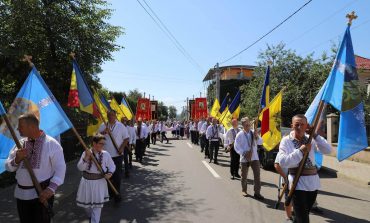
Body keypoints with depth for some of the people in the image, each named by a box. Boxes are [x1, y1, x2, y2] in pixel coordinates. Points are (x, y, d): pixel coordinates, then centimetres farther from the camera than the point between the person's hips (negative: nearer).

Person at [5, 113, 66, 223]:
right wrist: (16, 160, -12)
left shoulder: (52, 144, -10)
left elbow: (60, 168, -12)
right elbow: (8, 167, 10)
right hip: (21, 193, 5)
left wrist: (51, 189, -22)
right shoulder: (20, 144, 6)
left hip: (42, 193, -5)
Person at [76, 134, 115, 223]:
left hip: (99, 182, -1)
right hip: (87, 181, 1)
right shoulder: (86, 153, -8)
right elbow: (80, 168, -15)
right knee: (86, 202, 18)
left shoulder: (106, 154, -7)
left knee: (97, 205, 6)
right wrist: (87, 157, -26)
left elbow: (112, 166, 4)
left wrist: (110, 173, -15)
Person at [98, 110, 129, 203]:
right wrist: (103, 132, -19)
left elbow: (126, 138, -1)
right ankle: (110, 192, 31)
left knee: (117, 175, 0)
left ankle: (117, 194, 12)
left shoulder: (121, 126, -3)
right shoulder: (103, 126, 4)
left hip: (117, 155, -3)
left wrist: (122, 148, -13)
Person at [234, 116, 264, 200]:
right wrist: (244, 153, -17)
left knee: (257, 175, -2)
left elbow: (260, 142, 4)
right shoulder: (240, 135, -7)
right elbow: (236, 146, -8)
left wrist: (257, 136, -14)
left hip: (254, 157, 3)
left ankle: (257, 192, 6)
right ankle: (244, 190, 30)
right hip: (244, 158, -2)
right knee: (244, 176, 10)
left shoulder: (253, 133, 4)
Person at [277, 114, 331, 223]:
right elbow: (282, 162, -17)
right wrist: (300, 151, -18)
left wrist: (315, 135, -10)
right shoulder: (286, 140, -7)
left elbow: (328, 150, -5)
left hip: (313, 181, 5)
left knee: (304, 214, 22)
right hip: (297, 182, -5)